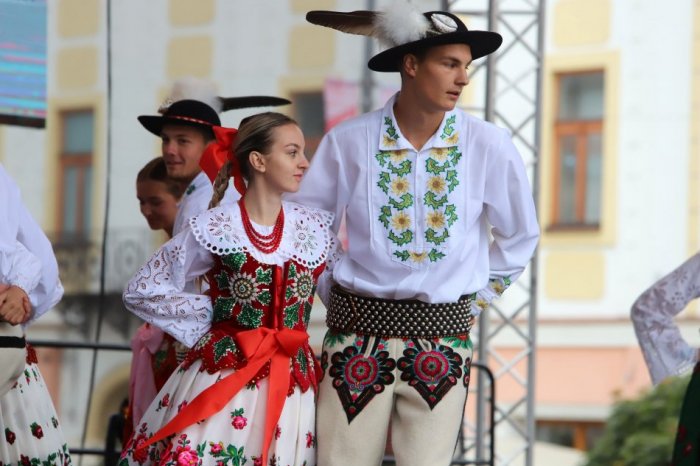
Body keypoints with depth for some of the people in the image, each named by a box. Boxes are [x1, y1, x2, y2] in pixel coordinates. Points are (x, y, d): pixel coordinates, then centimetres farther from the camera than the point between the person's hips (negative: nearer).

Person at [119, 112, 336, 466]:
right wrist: (209, 315, 0)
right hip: (220, 381, -3)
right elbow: (141, 291, 4)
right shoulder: (214, 229, -2)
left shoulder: (315, 229, 8)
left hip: (291, 387, 3)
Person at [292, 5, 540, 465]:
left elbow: (520, 236, 13)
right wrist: (335, 297, 10)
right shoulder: (348, 142, -4)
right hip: (357, 335, 0)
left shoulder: (489, 146, -2)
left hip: (441, 339, 0)